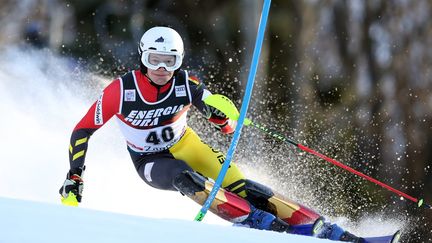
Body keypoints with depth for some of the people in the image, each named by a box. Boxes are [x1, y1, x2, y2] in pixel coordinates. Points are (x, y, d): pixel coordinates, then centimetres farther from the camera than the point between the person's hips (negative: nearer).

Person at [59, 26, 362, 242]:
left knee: (236, 183, -20)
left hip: (183, 144, 1)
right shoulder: (121, 90, -26)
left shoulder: (186, 84, -21)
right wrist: (74, 178, -23)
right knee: (184, 177, -35)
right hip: (150, 162, -1)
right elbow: (82, 131, -18)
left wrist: (223, 115, -39)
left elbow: (226, 123, -16)